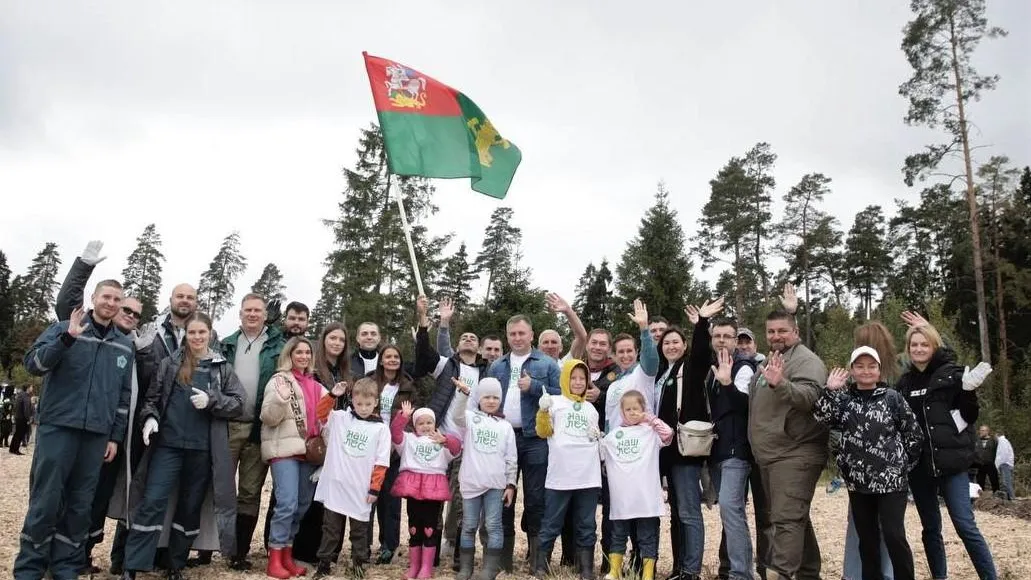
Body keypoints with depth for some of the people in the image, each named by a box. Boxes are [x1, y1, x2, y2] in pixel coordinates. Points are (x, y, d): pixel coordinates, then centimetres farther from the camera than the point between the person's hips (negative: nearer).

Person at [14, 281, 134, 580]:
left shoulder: (125, 345, 12)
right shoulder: (63, 329, 3)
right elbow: (33, 363, -10)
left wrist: (116, 437, 9)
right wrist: (67, 338, -24)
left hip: (97, 434, 3)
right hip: (58, 427, -3)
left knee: (80, 504, 8)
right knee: (45, 501, -1)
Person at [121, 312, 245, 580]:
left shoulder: (223, 368, 6)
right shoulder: (170, 363, 7)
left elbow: (238, 404, 2)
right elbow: (152, 396, 8)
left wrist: (211, 400, -13)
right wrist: (150, 417, -11)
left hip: (203, 449, 1)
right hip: (168, 444, -1)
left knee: (190, 507, 9)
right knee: (152, 502, -8)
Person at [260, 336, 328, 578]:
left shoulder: (315, 385, 16)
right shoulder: (279, 380, -1)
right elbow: (268, 418, -9)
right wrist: (281, 399, -24)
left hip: (309, 450, 7)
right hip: (284, 450, -6)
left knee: (303, 504, 8)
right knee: (287, 503, -14)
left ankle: (287, 554, 20)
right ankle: (275, 558, -3)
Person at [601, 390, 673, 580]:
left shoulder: (651, 431, 3)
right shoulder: (613, 435, 12)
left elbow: (668, 434, -15)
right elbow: (599, 454, 21)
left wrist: (650, 417, -6)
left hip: (646, 497, -3)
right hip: (621, 499, 3)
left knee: (647, 538, 5)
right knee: (618, 536, 13)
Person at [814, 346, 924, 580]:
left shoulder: (892, 398, -1)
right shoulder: (844, 400, 6)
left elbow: (914, 434, 3)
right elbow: (822, 417, -11)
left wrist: (903, 465, 3)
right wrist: (830, 391, -18)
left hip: (891, 480, -3)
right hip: (858, 481, 3)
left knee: (894, 535, -7)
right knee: (866, 538, 11)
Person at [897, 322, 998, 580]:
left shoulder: (951, 374, -2)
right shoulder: (905, 381, 9)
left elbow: (969, 416, -3)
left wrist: (969, 392, -19)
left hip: (950, 461, -4)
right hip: (918, 464, 4)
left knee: (965, 525, -6)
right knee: (931, 528, 11)